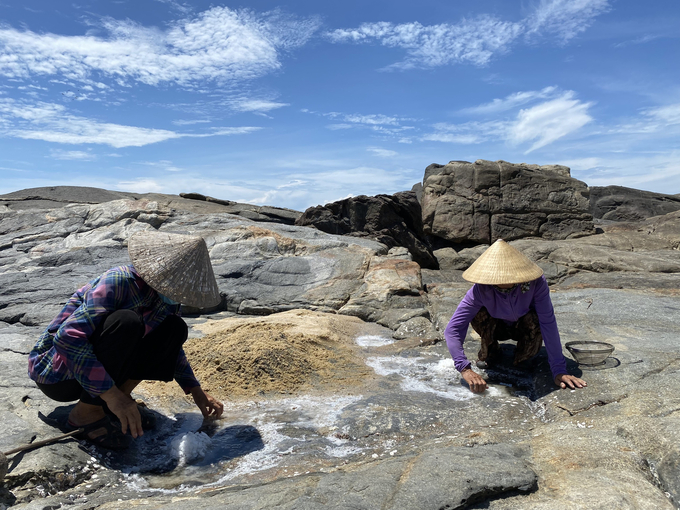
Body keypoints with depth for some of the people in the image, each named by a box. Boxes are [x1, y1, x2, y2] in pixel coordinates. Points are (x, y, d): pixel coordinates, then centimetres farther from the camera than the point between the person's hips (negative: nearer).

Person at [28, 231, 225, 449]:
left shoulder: (167, 301, -4)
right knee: (126, 322, -34)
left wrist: (197, 392, 7)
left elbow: (171, 349, 12)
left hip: (93, 365, 7)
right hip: (56, 374, -7)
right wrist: (111, 394, -38)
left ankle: (120, 398, -4)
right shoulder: (118, 282, -27)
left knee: (175, 329, -7)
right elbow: (68, 337, -36)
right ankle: (87, 412, -18)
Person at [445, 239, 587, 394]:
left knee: (534, 320, -36)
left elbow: (548, 323, -33)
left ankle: (523, 356, -3)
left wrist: (559, 370, -37)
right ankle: (490, 350, -3)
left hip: (525, 327, 0)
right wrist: (465, 369, -48)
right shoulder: (480, 290, -34)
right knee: (479, 313, -33)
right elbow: (453, 330, -37)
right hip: (497, 327, 0)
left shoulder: (536, 282, -33)